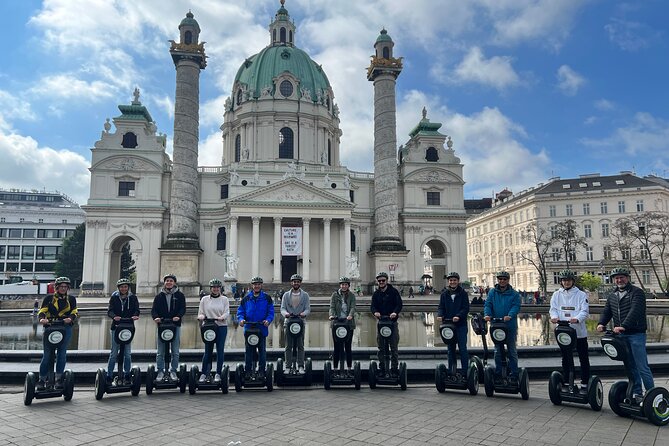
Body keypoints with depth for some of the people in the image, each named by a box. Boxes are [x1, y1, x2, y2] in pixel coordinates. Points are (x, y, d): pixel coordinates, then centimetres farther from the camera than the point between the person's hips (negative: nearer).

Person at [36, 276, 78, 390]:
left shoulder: (71, 299, 16)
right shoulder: (49, 298, 12)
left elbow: (74, 312, 7)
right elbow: (42, 311, 2)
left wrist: (70, 318, -16)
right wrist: (42, 319, -20)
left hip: (66, 327, 1)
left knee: (62, 352, -6)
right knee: (47, 354, 1)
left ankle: (58, 379, -1)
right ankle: (42, 380, 10)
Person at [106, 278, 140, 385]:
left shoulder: (133, 298, 8)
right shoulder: (114, 298, 6)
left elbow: (136, 310, -1)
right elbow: (110, 311, -6)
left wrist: (135, 316, -25)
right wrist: (114, 316, -28)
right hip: (116, 327, 0)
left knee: (127, 353, 1)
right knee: (114, 353, -1)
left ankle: (127, 376, 10)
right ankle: (109, 376, 8)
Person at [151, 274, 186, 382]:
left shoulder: (180, 295, 7)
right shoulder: (159, 296, 11)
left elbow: (183, 308, -1)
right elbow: (154, 309, 4)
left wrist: (178, 316, -20)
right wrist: (155, 317, -17)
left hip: (175, 325, -1)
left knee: (175, 351, 3)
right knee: (160, 351, 3)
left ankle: (173, 371, 13)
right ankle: (160, 371, 12)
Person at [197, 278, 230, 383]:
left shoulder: (224, 299, 7)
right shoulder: (205, 299, 9)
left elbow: (227, 312, 0)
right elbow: (200, 313, 9)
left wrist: (222, 317, -21)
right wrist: (202, 317, -13)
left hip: (221, 327, 0)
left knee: (220, 350, 0)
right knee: (208, 351, 2)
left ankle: (218, 374, 8)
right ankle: (204, 373, 13)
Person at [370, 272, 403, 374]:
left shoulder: (393, 291, 2)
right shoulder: (376, 294, 11)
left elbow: (399, 304, -5)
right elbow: (373, 306, 1)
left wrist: (395, 312, -25)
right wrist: (375, 312, -22)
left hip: (393, 321, -2)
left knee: (394, 347, 0)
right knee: (381, 348, 4)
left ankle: (394, 368, 6)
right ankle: (382, 369, 10)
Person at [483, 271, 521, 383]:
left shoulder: (514, 294, 1)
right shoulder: (492, 292, 7)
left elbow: (516, 306, -11)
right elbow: (487, 304, 0)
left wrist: (510, 316, -29)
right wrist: (487, 314, -20)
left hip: (510, 326, -2)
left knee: (512, 351, 7)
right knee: (497, 351, 10)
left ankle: (514, 375, 14)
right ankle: (498, 374, 19)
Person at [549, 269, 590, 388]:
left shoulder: (581, 295, 1)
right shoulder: (556, 295, 10)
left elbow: (585, 311, -9)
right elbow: (553, 309, 3)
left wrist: (577, 319, -28)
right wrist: (554, 316, -20)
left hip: (579, 332, -2)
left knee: (583, 358, 7)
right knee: (565, 359, 11)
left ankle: (585, 383, 17)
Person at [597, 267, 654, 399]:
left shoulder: (637, 292, -7)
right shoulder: (613, 296, 15)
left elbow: (635, 311, -21)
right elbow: (606, 312, 13)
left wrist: (623, 326, -31)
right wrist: (601, 323, -7)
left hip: (636, 334, -6)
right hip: (621, 335, 7)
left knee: (642, 367, -6)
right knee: (631, 366, 13)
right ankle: (637, 393, 22)